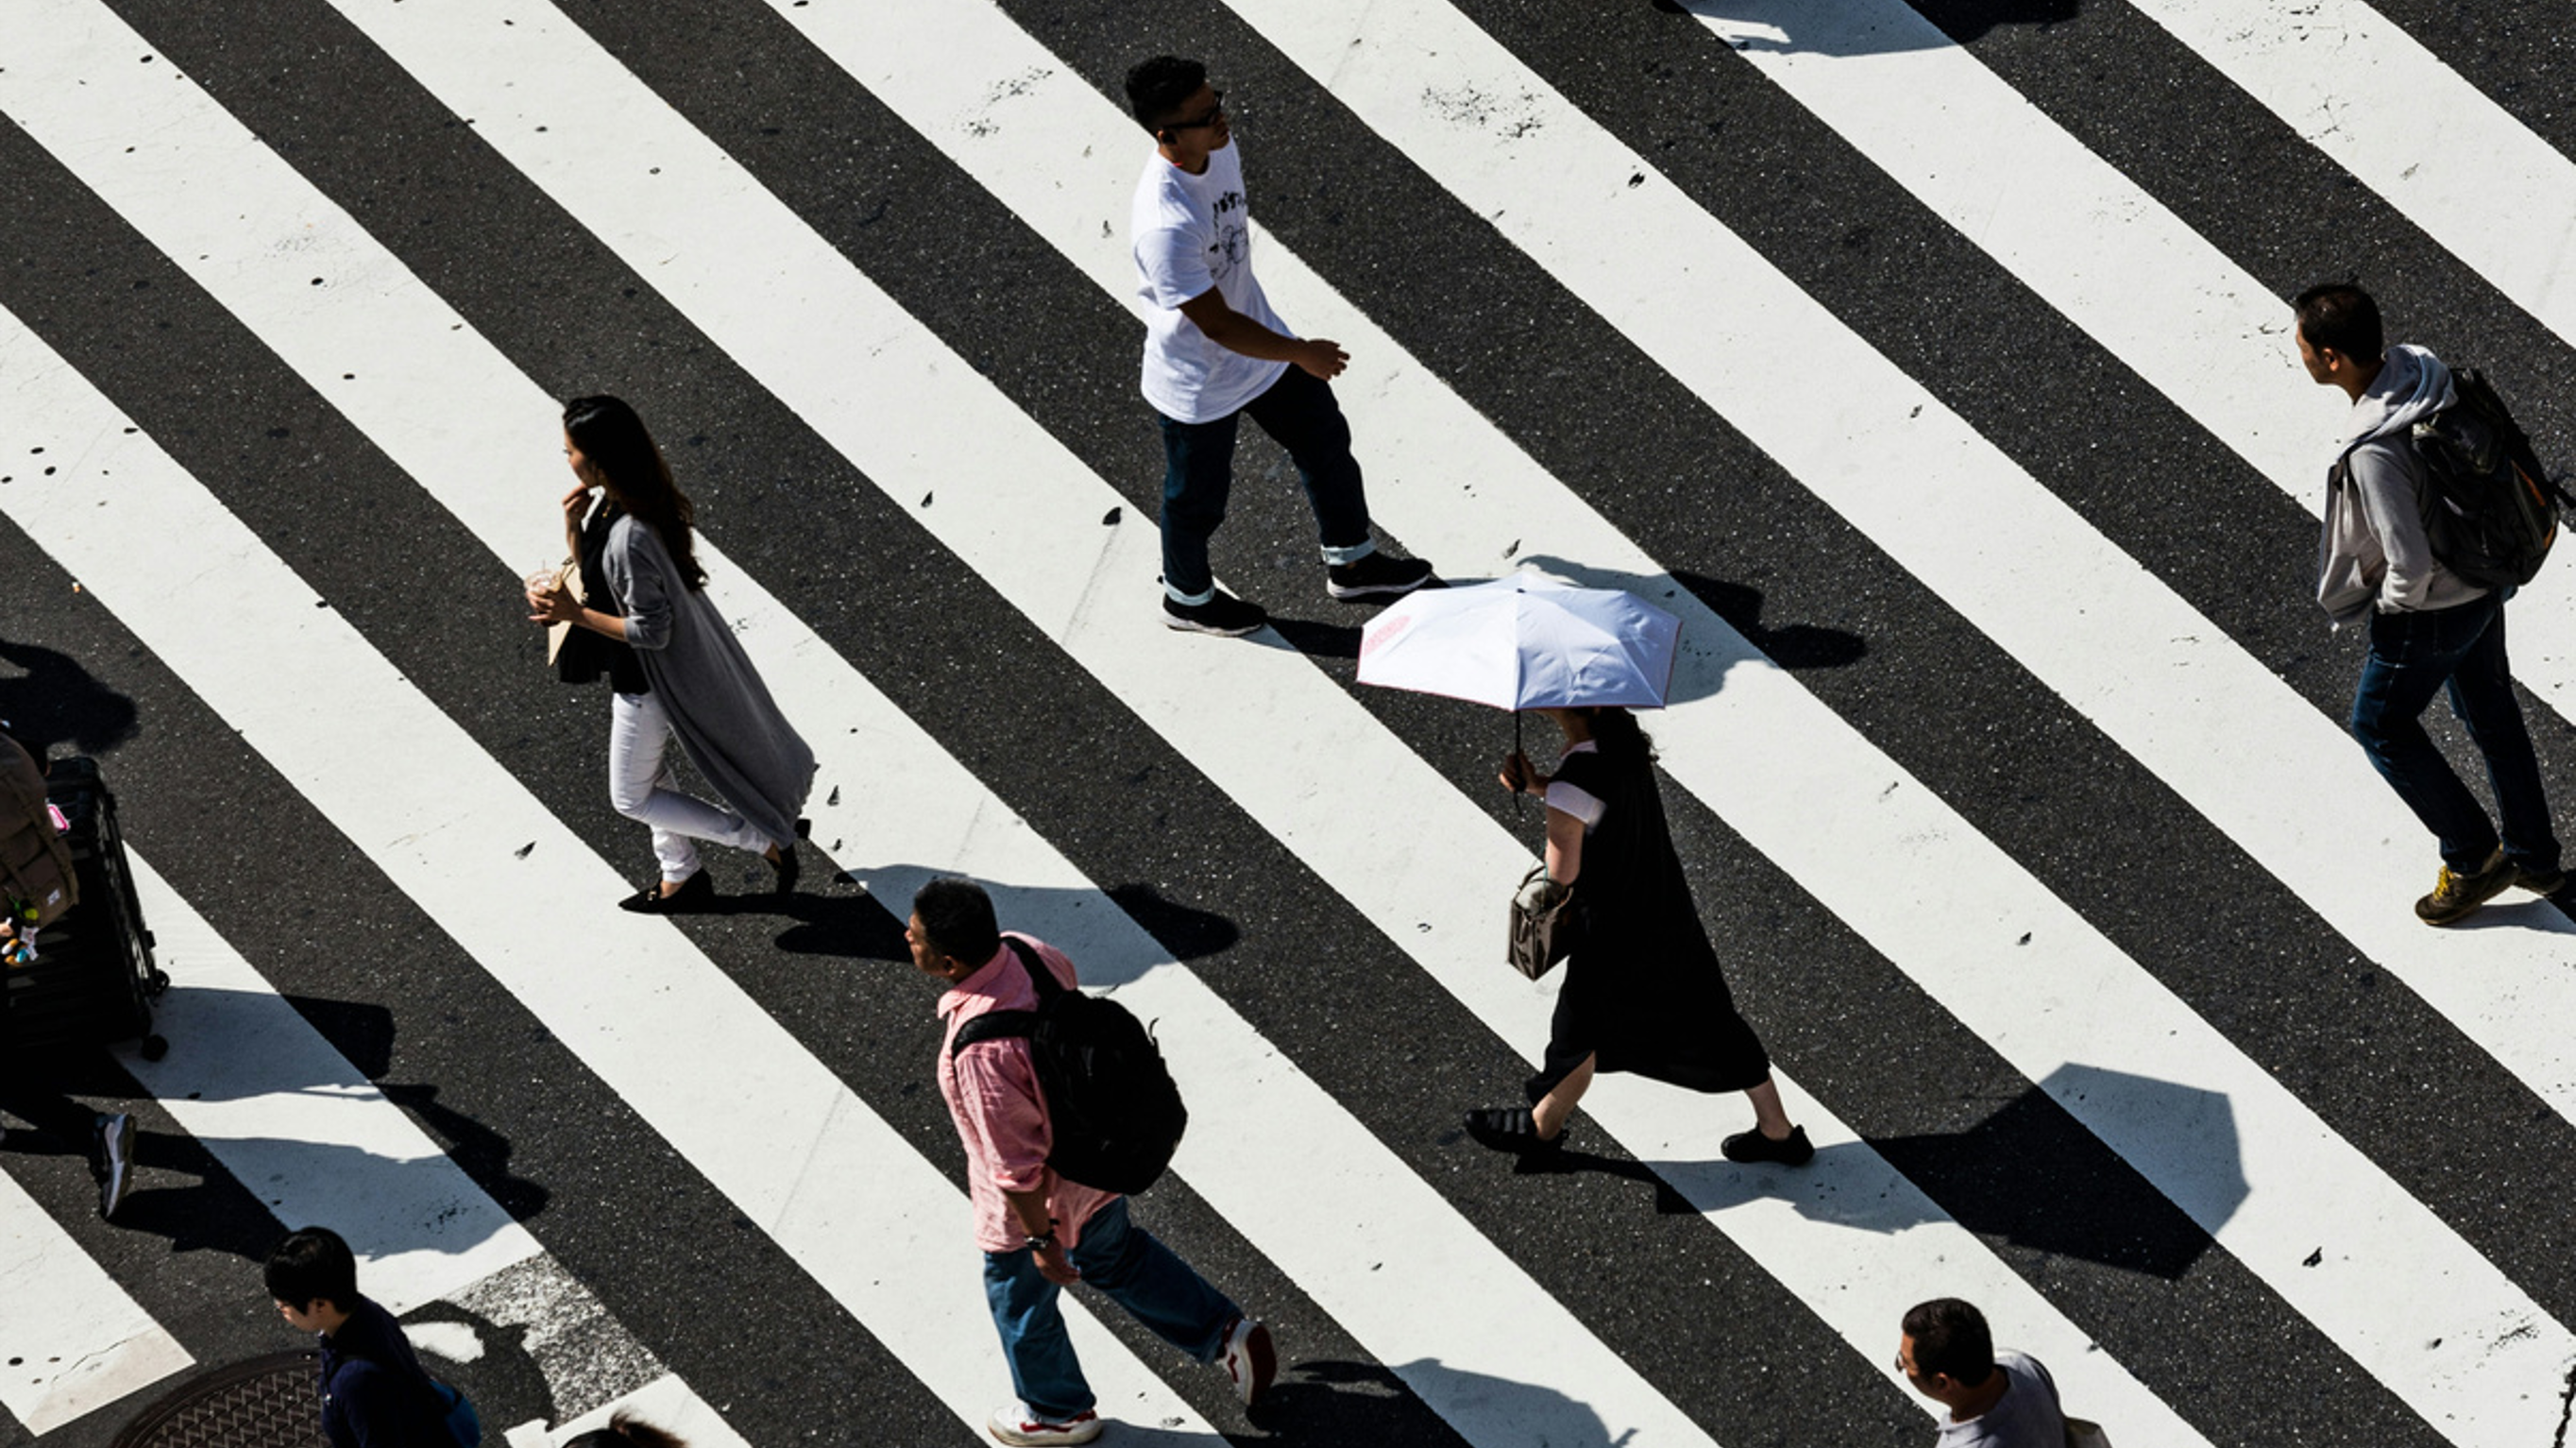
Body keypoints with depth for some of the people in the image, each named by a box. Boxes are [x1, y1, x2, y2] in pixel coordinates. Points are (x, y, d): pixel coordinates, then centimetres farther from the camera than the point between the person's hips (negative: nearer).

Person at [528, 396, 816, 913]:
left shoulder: (630, 537, -36)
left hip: (650, 681, -9)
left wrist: (576, 614, -25)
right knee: (647, 773, 27)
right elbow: (595, 574, 7)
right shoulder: (611, 504, -7)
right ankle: (681, 877, 45)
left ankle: (766, 840, 14)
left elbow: (651, 631, -29)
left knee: (631, 797, 11)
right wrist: (572, 527, -10)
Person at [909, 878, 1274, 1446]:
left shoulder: (981, 1048, -42)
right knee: (1113, 1255, 34)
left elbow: (1015, 1162, -32)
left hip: (1038, 1198, -7)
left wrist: (1041, 1240, -16)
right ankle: (1226, 1334, 44)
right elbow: (1067, 979, 7)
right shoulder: (1022, 950, -19)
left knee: (1019, 1299, 24)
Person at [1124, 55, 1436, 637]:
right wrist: (1301, 353, -20)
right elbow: (1217, 326, -32)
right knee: (1199, 499, 17)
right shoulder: (1165, 226, -41)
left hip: (1257, 338, 8)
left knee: (1326, 441, 22)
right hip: (1198, 386, -8)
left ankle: (1350, 562, 45)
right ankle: (1187, 598, 46)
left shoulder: (1222, 149, -14)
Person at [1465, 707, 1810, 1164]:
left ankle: (1543, 1128, 42)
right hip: (1670, 915, 7)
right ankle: (1777, 1131, 31)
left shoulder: (1575, 780, -31)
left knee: (1580, 1032, 18)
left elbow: (1562, 873, -21)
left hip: (1612, 932, -7)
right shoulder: (1622, 732, -8)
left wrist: (1537, 786, -10)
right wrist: (1537, 785, -4)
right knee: (1709, 1023, 19)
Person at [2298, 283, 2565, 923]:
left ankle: (2472, 858, 26)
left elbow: (2410, 565, -31)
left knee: (2380, 724, 16)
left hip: (2430, 609, -8)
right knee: (2492, 714, 24)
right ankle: (2534, 856, 42)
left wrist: (2390, 607, -9)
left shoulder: (2373, 453, -37)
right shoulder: (2420, 367, -11)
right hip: (2484, 582, 8)